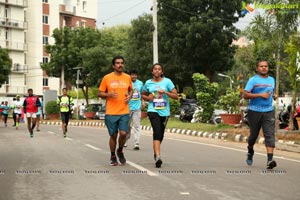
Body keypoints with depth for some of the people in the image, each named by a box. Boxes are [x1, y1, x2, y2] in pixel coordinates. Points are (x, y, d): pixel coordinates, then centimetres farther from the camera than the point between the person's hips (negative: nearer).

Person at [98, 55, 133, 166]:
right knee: (113, 135, 5)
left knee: (123, 133, -10)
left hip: (124, 112, 2)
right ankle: (113, 157, 25)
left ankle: (120, 151, 20)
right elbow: (100, 93, 4)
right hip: (111, 112, -2)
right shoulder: (107, 78, 0)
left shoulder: (127, 77, 8)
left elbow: (130, 90, 23)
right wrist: (109, 94, -15)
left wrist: (129, 96, 1)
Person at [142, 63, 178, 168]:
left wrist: (165, 92, -16)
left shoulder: (167, 81, 0)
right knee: (157, 132, -21)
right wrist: (148, 98, -1)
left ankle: (156, 153, 38)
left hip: (164, 111, 2)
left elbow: (176, 96, -1)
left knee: (160, 134, 13)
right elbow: (143, 95, 21)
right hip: (153, 110, -2)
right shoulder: (148, 83, 5)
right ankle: (158, 156, -30)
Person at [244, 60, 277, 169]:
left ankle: (270, 160, -20)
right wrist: (261, 95, -17)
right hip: (254, 111, -3)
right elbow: (245, 95, -10)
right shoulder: (253, 80, -2)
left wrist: (274, 95, 7)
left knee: (270, 135, -12)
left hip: (269, 111, 3)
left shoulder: (272, 80, 15)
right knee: (254, 134, 10)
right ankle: (250, 152, 41)